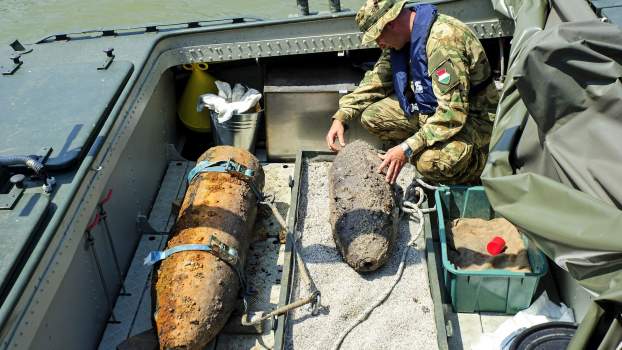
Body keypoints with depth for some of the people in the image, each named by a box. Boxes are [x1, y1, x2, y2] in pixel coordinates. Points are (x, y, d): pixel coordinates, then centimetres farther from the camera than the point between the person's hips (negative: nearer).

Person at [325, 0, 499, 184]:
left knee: (431, 162, -35)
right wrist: (341, 117, -2)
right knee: (372, 116, -6)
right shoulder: (400, 39, -1)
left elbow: (454, 113, -32)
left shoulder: (442, 39, -28)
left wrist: (407, 149, -33)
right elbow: (375, 81, 10)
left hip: (472, 116, -8)